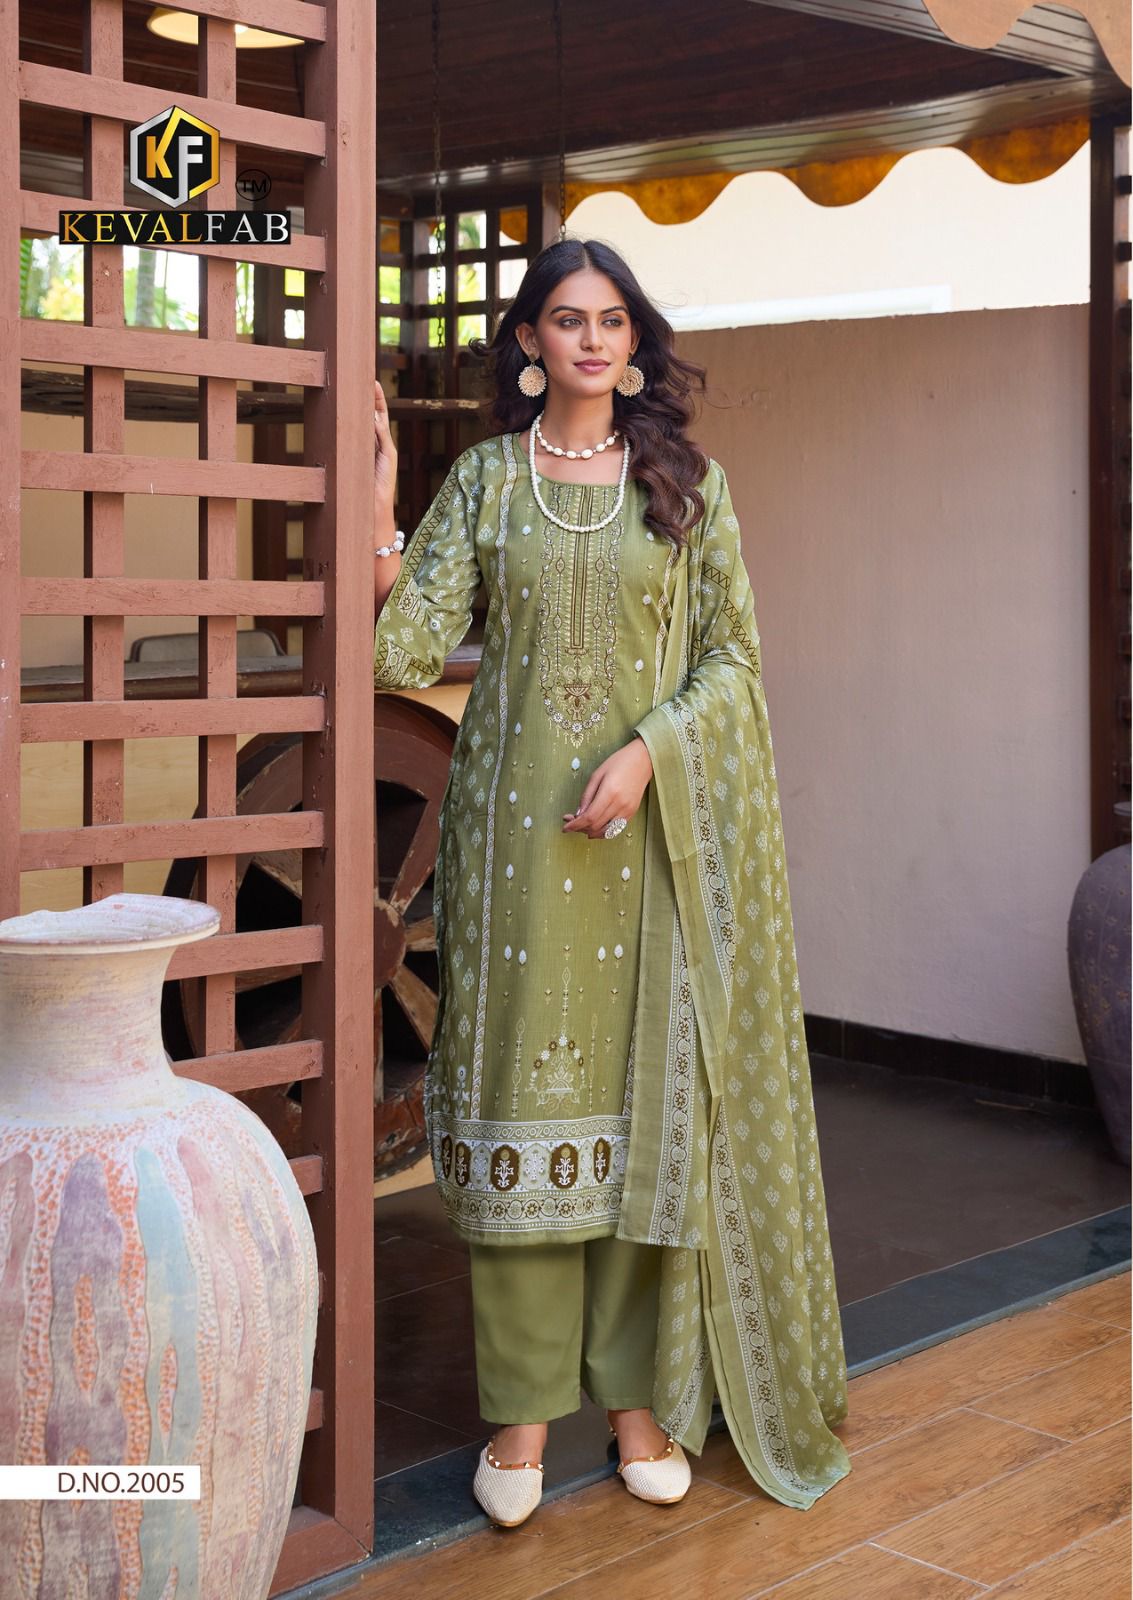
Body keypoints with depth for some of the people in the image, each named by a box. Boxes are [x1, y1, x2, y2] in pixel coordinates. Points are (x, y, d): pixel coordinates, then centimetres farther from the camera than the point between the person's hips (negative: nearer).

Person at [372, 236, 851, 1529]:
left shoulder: (689, 480, 6)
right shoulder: (484, 479, 6)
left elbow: (731, 656, 2)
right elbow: (410, 655, -2)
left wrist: (648, 752, -13)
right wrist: (375, 528, -16)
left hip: (657, 824, 0)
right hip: (517, 825, 0)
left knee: (650, 1090, 4)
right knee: (521, 1083, 1)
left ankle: (641, 1389, 17)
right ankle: (524, 1403, 12)